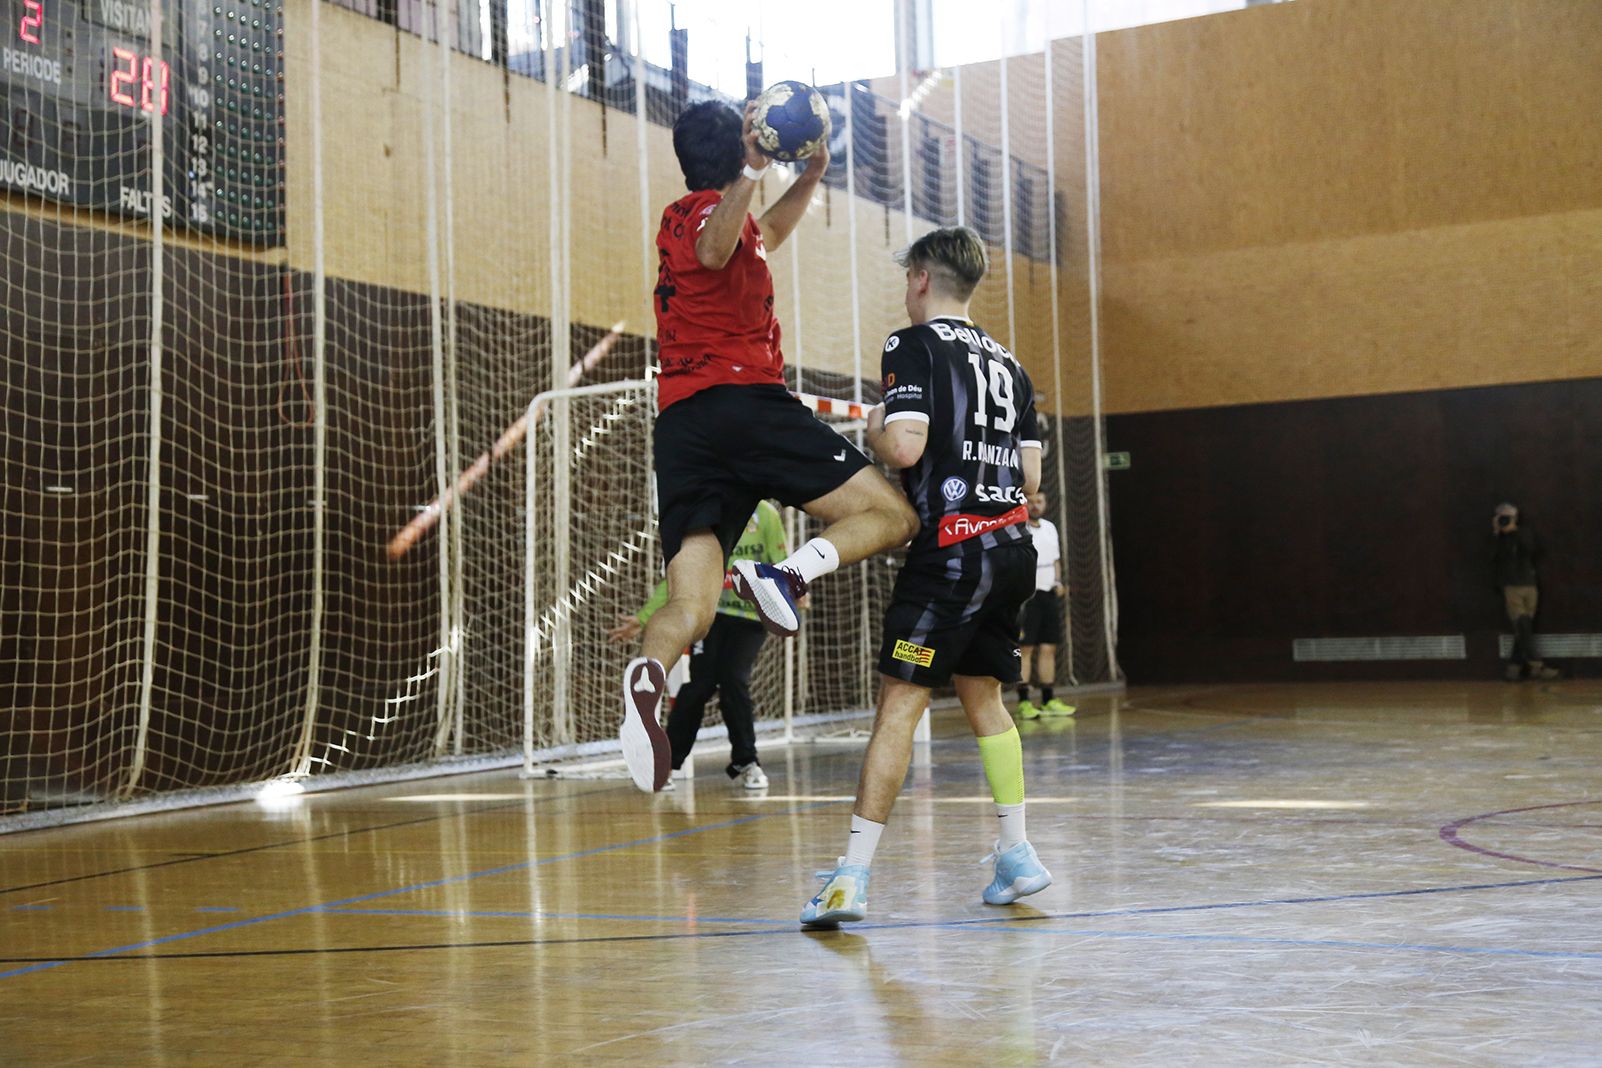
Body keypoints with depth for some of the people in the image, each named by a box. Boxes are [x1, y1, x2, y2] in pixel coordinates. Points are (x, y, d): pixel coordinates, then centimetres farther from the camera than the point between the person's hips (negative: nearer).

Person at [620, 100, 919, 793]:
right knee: (892, 515, -1)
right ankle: (789, 574, -25)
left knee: (690, 608, -4)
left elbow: (767, 233, 46)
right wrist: (750, 174, -35)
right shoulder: (710, 213, 1)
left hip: (679, 425, 7)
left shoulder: (682, 216, 27)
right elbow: (713, 251, -26)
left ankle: (647, 677, -35)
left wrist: (810, 176, 34)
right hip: (744, 401, -7)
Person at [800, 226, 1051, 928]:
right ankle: (1017, 857, 21)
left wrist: (874, 431, 4)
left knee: (899, 705, -9)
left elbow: (905, 446, -17)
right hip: (1012, 547, 8)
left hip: (952, 548, -8)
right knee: (983, 698, 18)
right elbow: (1031, 479, 15)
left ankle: (853, 876, -12)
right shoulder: (1006, 361, 17)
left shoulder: (915, 345, -4)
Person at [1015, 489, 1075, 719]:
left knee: (1048, 648, 8)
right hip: (1026, 595, -7)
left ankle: (1048, 701, 14)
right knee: (1025, 648, -7)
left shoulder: (1050, 527, 15)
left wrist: (1058, 582, 9)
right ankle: (1024, 703, -5)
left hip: (1048, 595, 7)